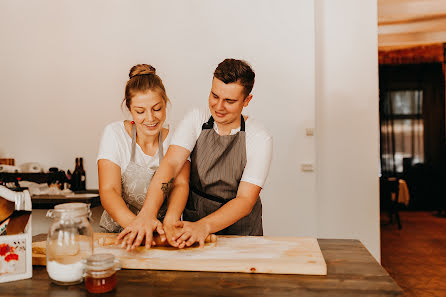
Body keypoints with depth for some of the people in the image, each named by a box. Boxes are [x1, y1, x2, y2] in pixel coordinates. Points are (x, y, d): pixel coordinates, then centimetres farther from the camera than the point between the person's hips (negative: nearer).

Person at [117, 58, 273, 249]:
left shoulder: (260, 139, -10)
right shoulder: (196, 120, -4)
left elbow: (245, 200, -17)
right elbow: (171, 164, -18)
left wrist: (203, 226, -33)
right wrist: (148, 213, -34)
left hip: (240, 231, -2)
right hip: (192, 221, 2)